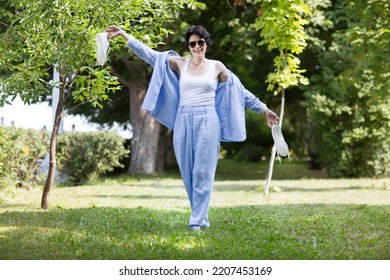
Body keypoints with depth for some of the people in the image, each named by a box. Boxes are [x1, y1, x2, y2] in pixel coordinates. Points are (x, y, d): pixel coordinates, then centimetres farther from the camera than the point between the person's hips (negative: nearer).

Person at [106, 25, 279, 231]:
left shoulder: (217, 66, 7)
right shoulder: (179, 64, 8)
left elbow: (240, 91, 13)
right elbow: (150, 54, 3)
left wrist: (264, 109, 14)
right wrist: (124, 35, -4)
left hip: (207, 121, -2)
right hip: (183, 121, 2)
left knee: (202, 172, -5)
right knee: (188, 173, 4)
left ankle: (197, 220, -2)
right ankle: (201, 216, 16)